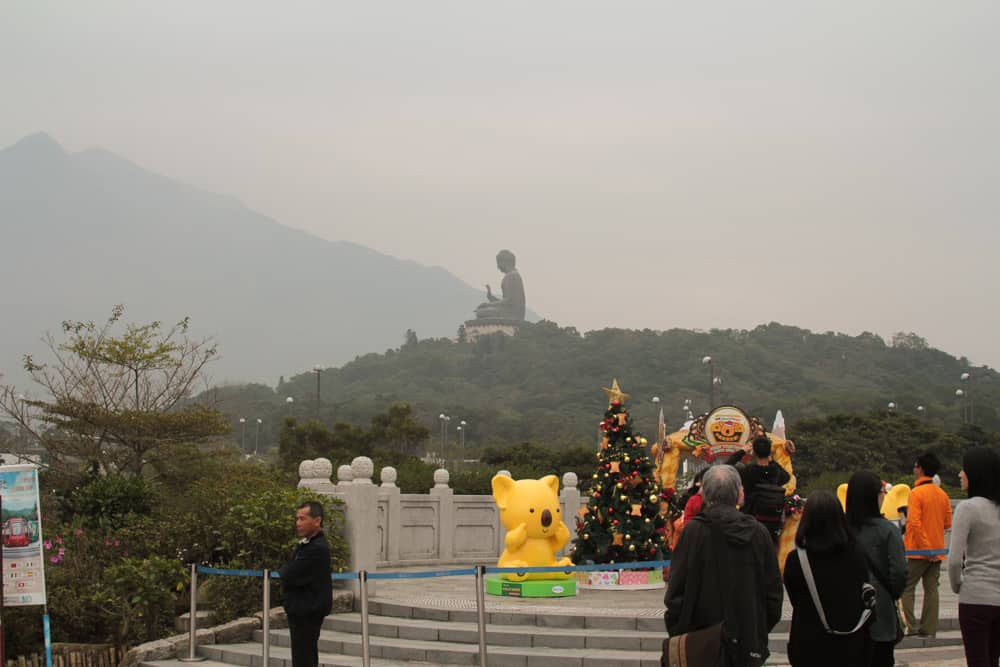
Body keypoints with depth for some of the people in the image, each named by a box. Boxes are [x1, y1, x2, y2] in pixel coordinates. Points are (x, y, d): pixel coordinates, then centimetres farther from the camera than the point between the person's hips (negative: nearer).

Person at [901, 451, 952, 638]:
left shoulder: (917, 493, -12)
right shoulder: (942, 494, 8)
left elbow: (914, 522, -20)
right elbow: (948, 523, 11)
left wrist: (925, 546, -18)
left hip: (918, 550, -6)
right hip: (937, 551, 6)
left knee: (907, 588, 0)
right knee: (931, 589, 7)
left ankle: (911, 627, -8)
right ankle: (929, 629, 7)